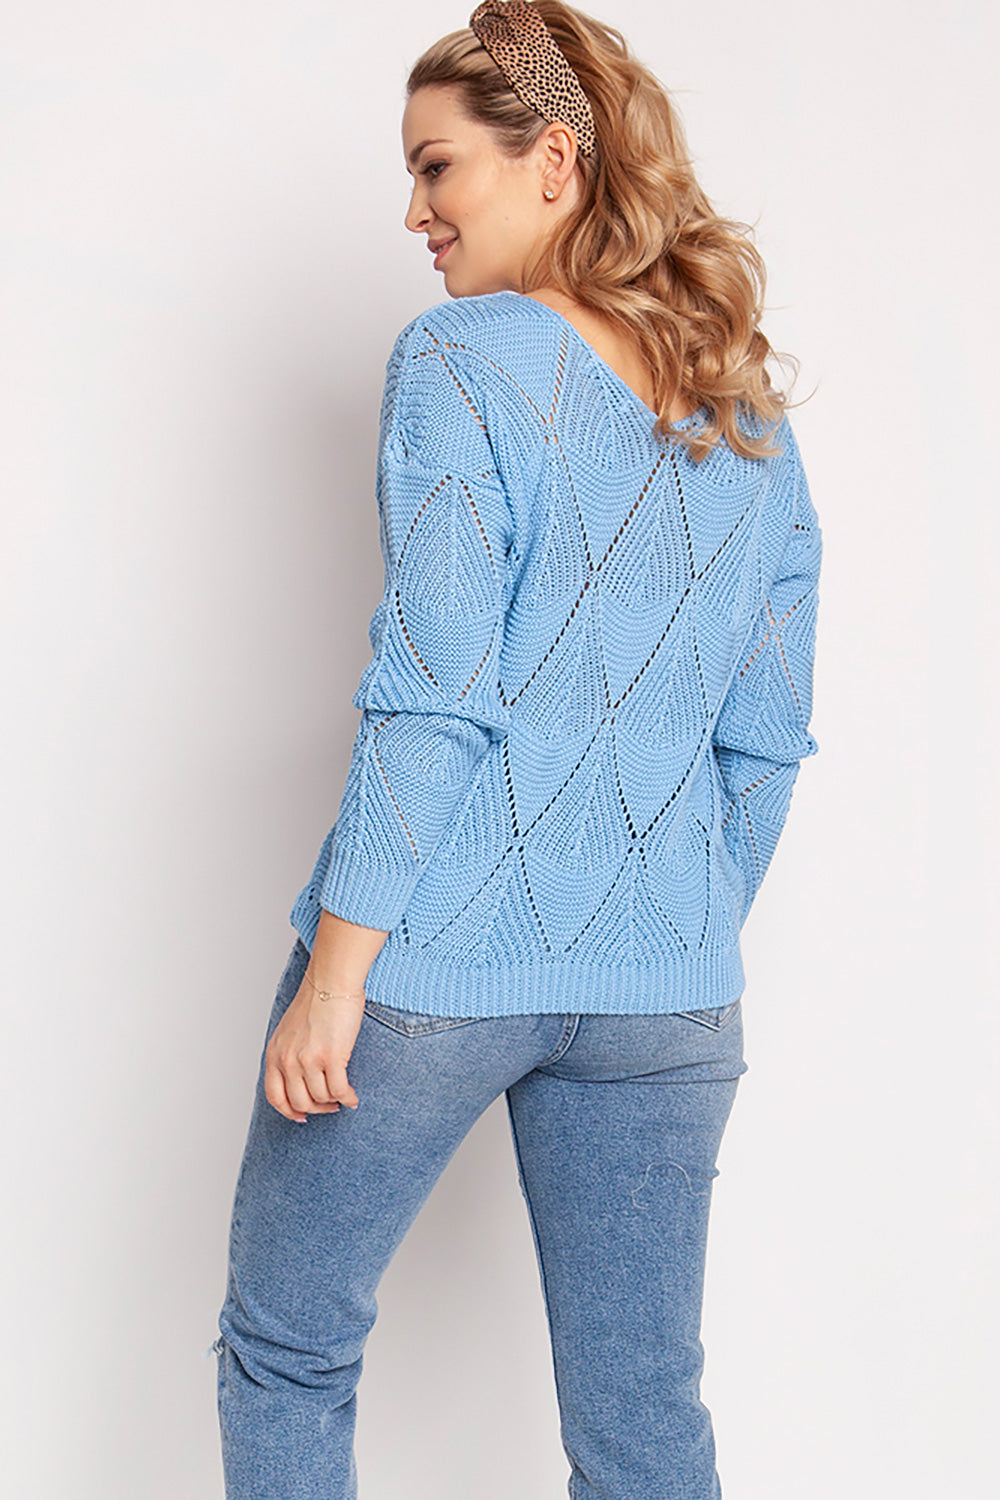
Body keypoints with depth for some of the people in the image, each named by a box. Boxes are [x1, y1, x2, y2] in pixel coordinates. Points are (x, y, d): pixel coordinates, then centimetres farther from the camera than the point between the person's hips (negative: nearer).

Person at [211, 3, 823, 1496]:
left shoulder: (461, 358, -9)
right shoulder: (757, 420, 9)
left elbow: (434, 700, -16)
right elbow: (763, 744, 10)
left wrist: (337, 967, -12)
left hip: (437, 960, -5)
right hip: (667, 984, 6)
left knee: (286, 1354, 16)